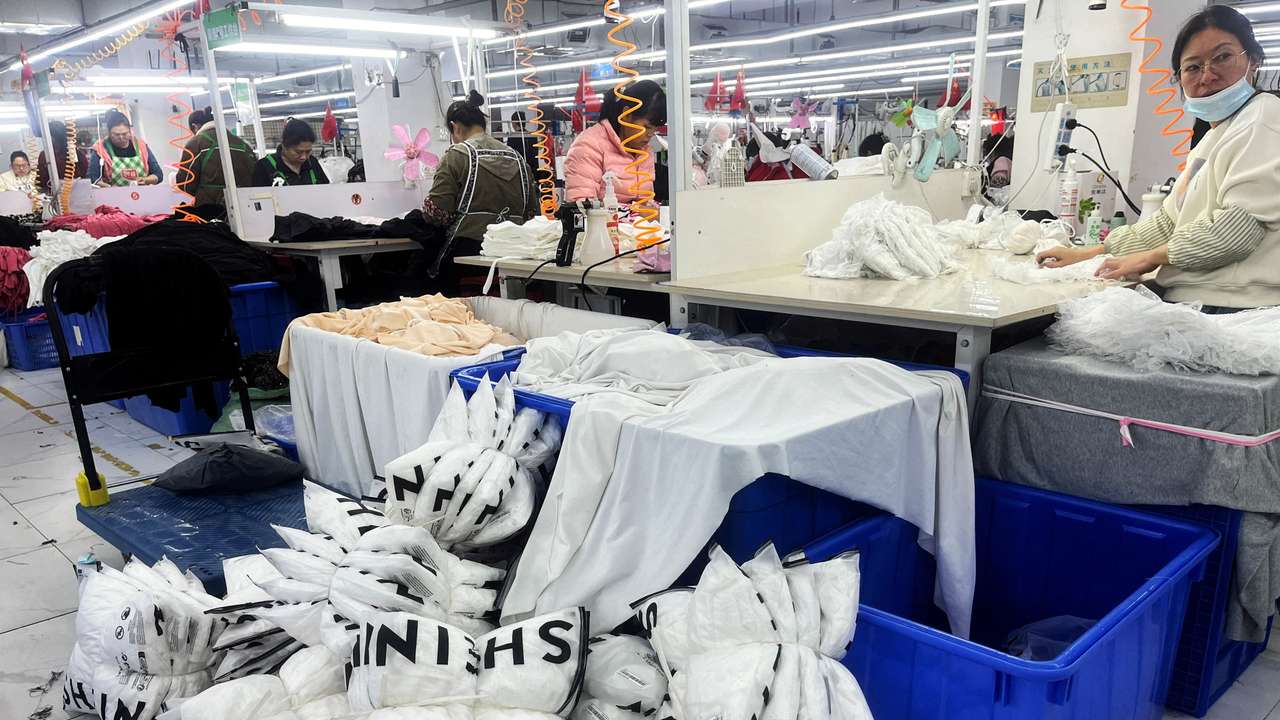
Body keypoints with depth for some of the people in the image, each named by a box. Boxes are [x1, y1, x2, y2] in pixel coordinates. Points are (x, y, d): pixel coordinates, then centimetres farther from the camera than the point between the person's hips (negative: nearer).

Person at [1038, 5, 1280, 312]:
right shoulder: (1213, 138, 23)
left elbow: (1241, 224, -16)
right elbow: (1170, 221, 23)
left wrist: (1148, 258, -4)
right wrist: (1088, 254, 15)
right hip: (1190, 301, 8)